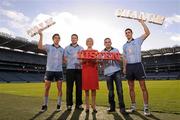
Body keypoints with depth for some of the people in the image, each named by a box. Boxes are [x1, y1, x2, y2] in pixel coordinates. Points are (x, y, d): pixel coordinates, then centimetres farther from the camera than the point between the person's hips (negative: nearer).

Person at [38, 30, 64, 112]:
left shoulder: (62, 49, 13)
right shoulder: (49, 47, 4)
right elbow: (40, 47, -15)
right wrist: (41, 36, -20)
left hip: (59, 71, 2)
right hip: (49, 70, -1)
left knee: (59, 88, 3)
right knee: (47, 88, 5)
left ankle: (58, 105, 15)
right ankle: (45, 105, 19)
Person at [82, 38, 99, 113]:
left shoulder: (96, 51, 14)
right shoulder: (83, 51, 14)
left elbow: (97, 61, 5)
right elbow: (81, 61, 7)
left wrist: (94, 60, -16)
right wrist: (85, 59, -13)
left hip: (93, 70, 0)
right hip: (85, 70, 0)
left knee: (93, 88, -1)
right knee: (86, 88, -1)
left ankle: (93, 106, 9)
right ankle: (87, 106, 9)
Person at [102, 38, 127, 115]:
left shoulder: (116, 50, 12)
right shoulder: (102, 52, 12)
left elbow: (120, 60, 9)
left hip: (116, 71, 0)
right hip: (108, 73, 1)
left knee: (119, 89, -6)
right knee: (110, 91, 5)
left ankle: (122, 108, 2)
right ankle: (112, 107, 18)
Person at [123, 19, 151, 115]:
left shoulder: (138, 40, 7)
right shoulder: (124, 45, 18)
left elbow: (147, 33, -7)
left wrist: (141, 22, -7)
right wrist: (124, 68, 9)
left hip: (138, 65, -4)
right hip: (129, 67, 4)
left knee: (143, 87, -4)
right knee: (131, 88, 6)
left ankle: (146, 107, 4)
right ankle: (133, 106, 17)